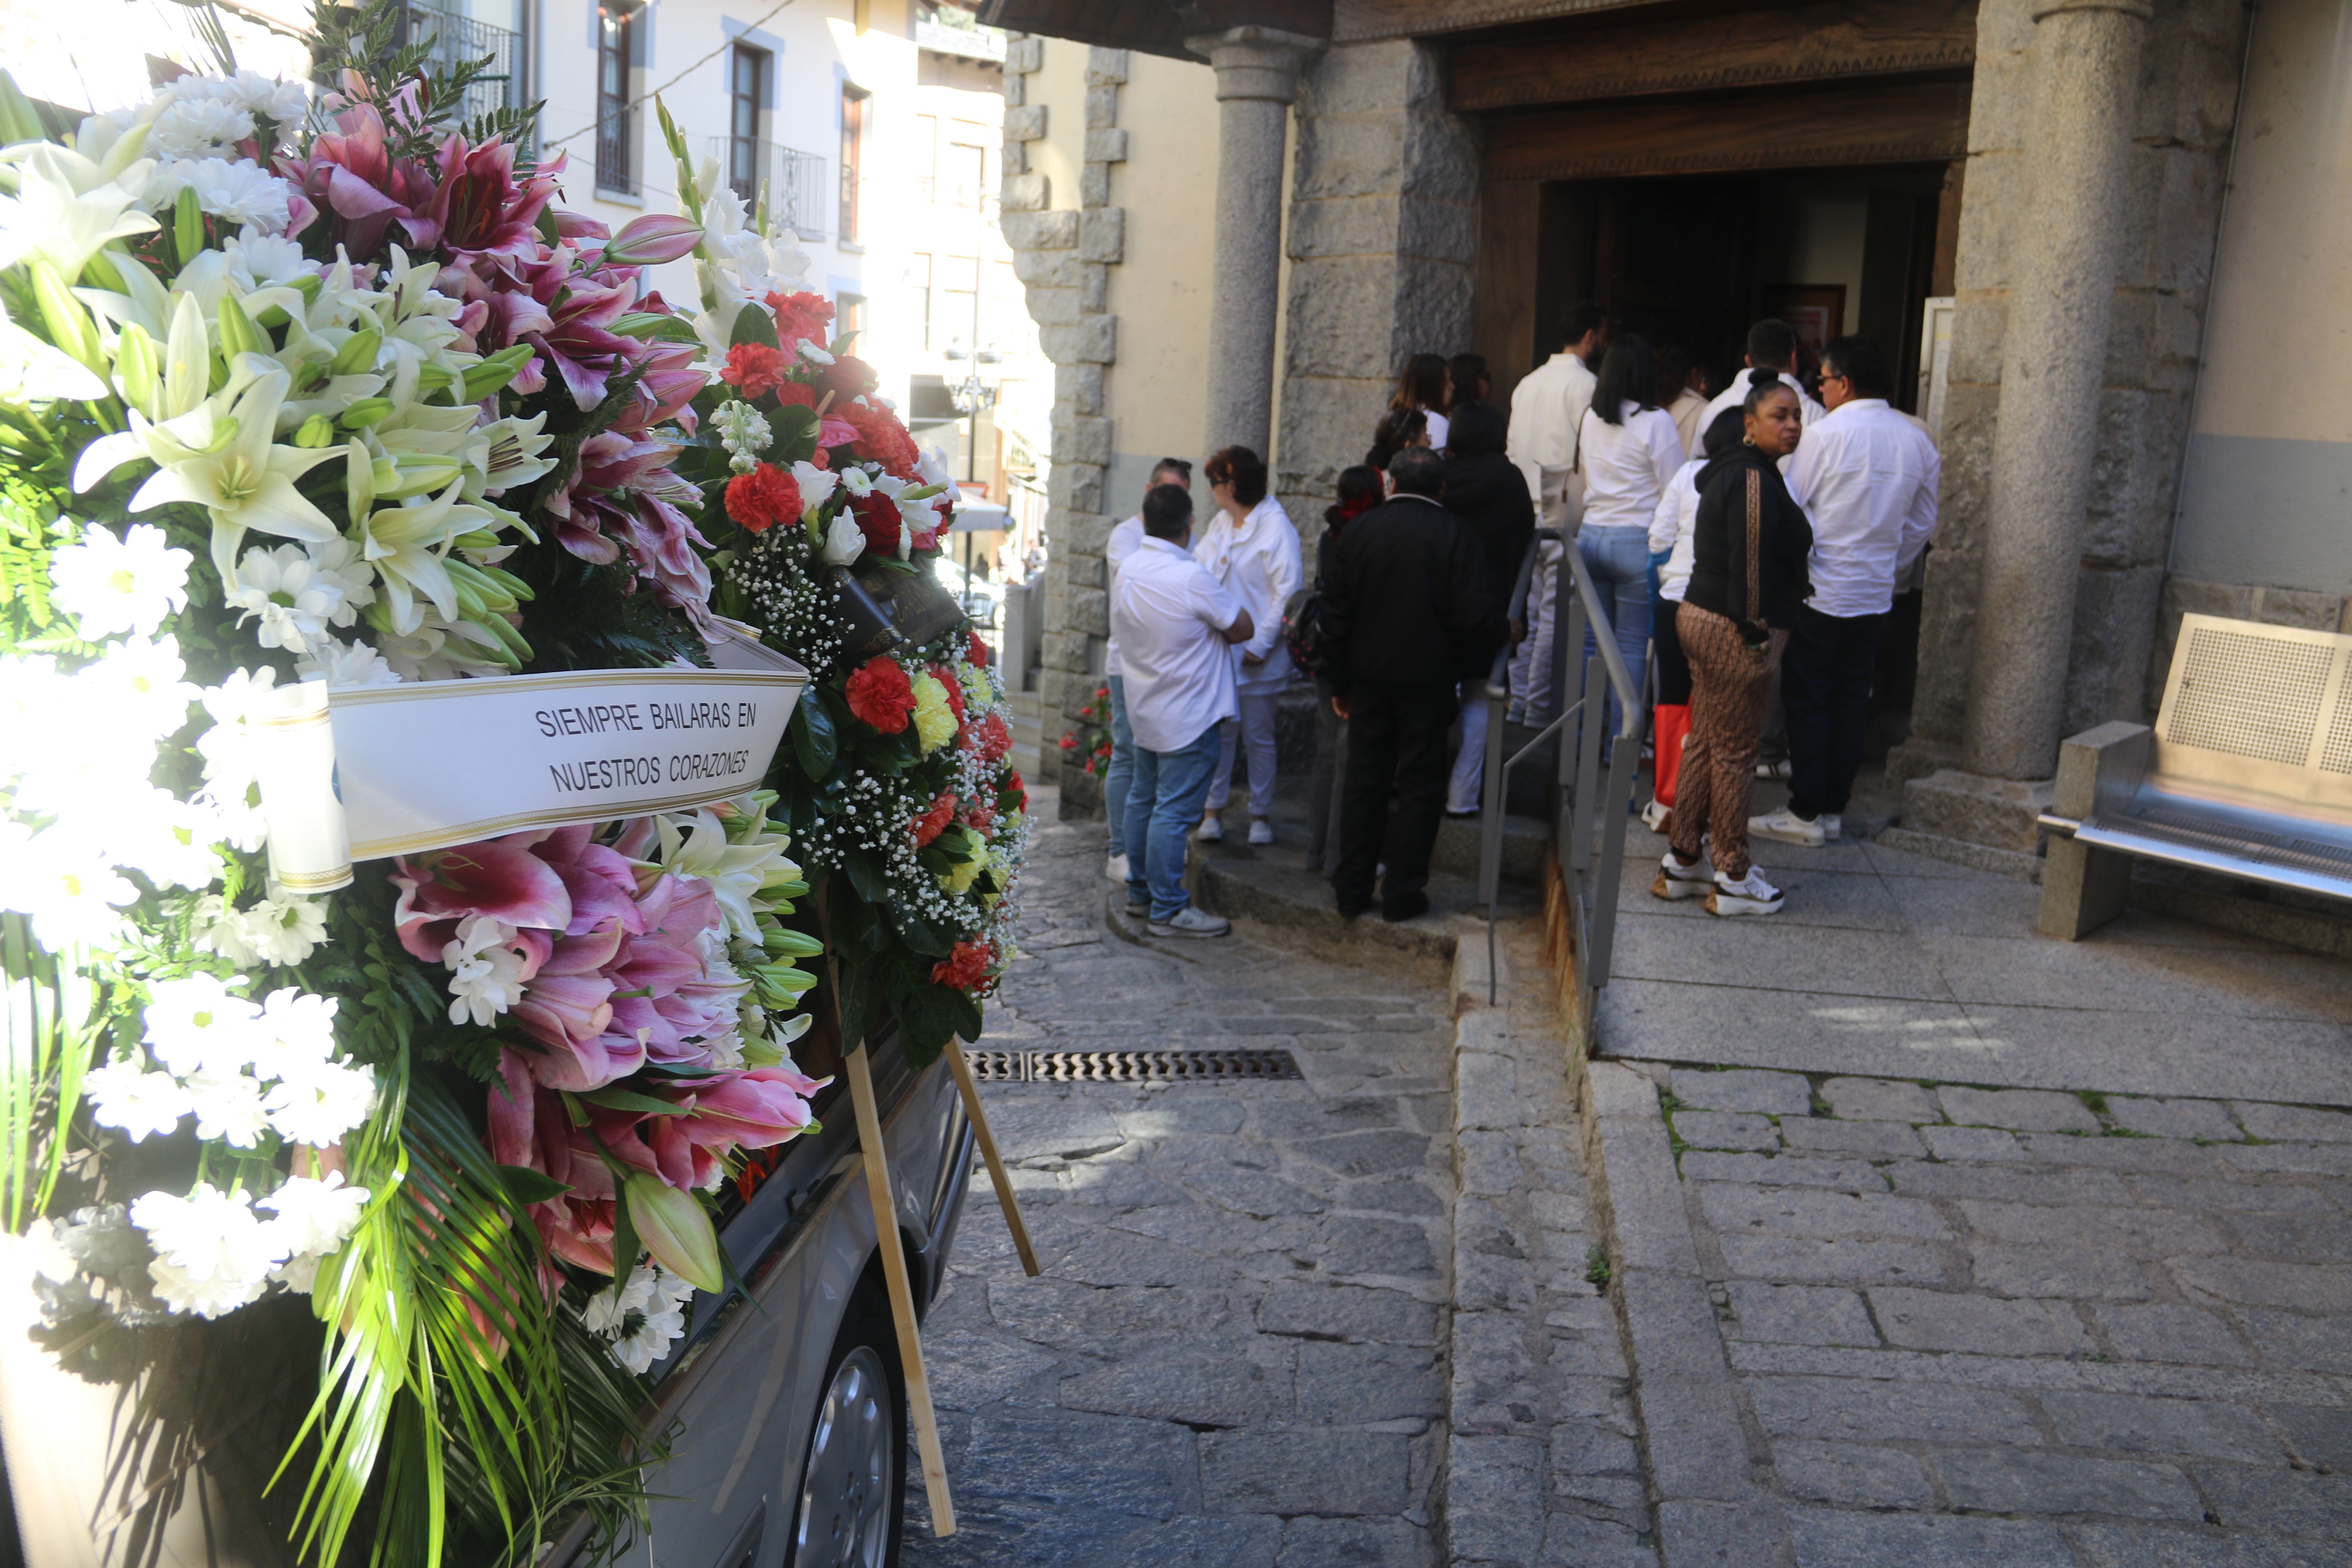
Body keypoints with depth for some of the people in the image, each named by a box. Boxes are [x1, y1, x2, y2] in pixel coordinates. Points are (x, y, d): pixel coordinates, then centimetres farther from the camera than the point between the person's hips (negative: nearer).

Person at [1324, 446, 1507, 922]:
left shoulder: (1359, 530, -1)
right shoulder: (1456, 535, -11)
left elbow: (1336, 612, 2)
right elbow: (1474, 617, -17)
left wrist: (1340, 682, 10)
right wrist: (1502, 624, 6)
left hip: (1370, 676, 3)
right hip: (1428, 680, -3)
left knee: (1364, 780, 12)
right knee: (1418, 784, 7)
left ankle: (1352, 888, 16)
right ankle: (1402, 892, 10)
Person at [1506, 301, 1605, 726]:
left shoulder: (1527, 383, 16)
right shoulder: (1584, 383, -7)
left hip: (1526, 512, 8)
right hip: (1565, 516, -7)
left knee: (1526, 612, 10)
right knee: (1555, 615, -5)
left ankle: (1519, 705, 13)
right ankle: (1539, 708, -4)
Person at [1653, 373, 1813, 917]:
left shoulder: (1733, 472, 15)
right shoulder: (1754, 480, -17)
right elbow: (1750, 562, -21)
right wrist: (1758, 632, -16)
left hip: (1703, 620, 10)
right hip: (1734, 631, -10)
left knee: (1703, 744, 15)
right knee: (1734, 754, -1)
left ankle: (1681, 864, 23)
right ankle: (1732, 878, 10)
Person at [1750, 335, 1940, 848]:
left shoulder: (1827, 435, -13)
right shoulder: (1916, 440, 5)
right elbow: (1923, 523, 12)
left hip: (1820, 593, -6)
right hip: (1876, 594, 6)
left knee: (1807, 701, 2)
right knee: (1852, 701, 11)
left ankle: (1806, 813, 5)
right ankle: (1834, 807, 18)